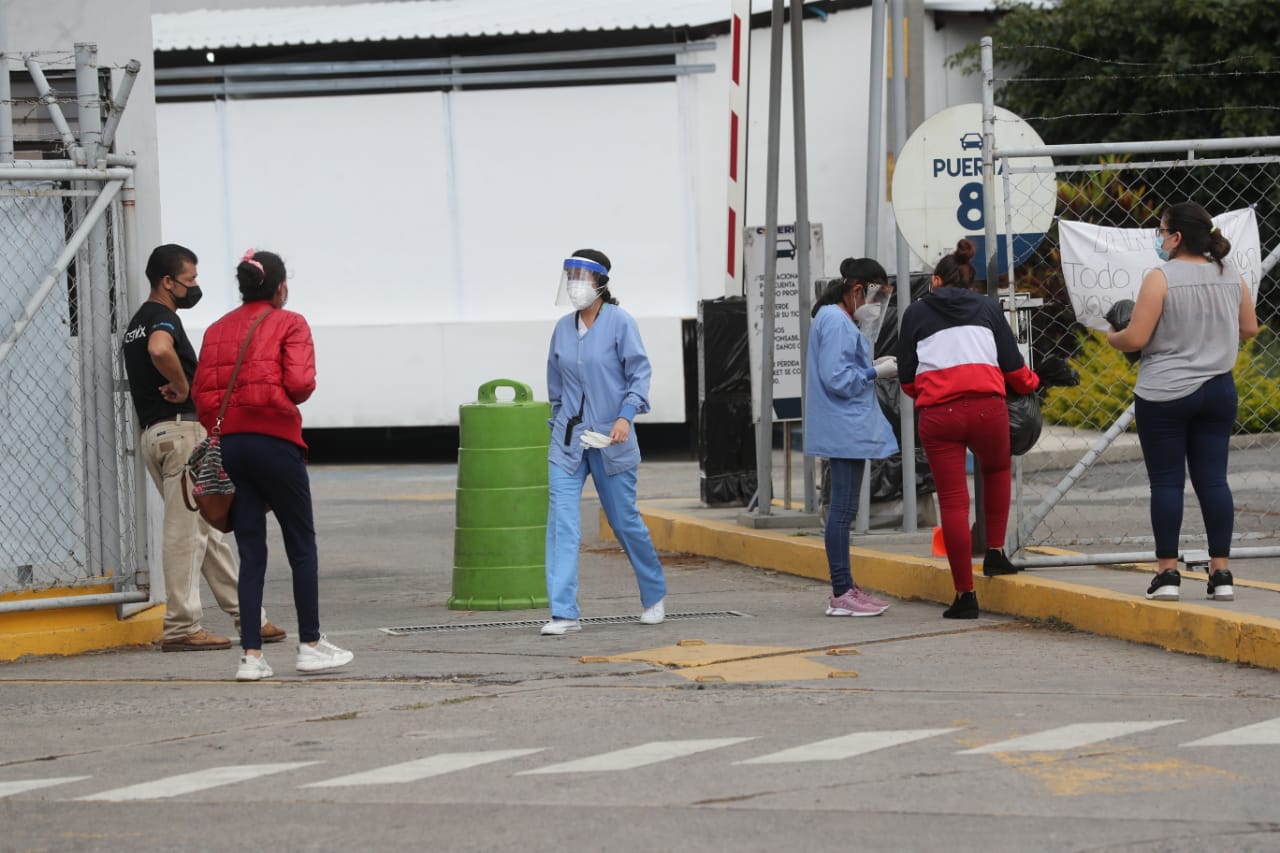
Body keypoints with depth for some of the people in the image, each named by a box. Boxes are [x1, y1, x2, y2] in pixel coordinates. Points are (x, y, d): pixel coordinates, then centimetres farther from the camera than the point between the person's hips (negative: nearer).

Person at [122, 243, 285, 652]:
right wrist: (182, 386, -20)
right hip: (179, 428, -10)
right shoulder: (163, 318, -12)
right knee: (184, 530, -8)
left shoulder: (137, 322, 20)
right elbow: (160, 349, -35)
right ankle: (181, 628, -7)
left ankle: (247, 616, 17)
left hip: (152, 431, 10)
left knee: (207, 528, 13)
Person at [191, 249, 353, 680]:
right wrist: (290, 399, 8)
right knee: (302, 545, 9)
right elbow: (300, 382, -13)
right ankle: (310, 645, 12)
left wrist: (218, 431, 10)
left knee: (250, 551, 7)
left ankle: (251, 655, 1)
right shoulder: (289, 324, -1)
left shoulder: (217, 330, 12)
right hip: (274, 440, -4)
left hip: (227, 444, 4)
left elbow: (201, 391, 4)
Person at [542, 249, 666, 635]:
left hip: (609, 437, -3)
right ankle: (564, 613, -12)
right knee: (561, 521, -10)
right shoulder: (563, 327, 6)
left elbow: (639, 372, -9)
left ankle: (654, 596, 31)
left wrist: (626, 415, -22)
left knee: (624, 520, 8)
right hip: (568, 439, 4)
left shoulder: (620, 322, -8)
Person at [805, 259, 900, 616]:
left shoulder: (836, 319, 17)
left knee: (843, 509, 13)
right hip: (846, 429, -11)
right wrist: (876, 372, -11)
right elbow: (837, 378, -20)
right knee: (843, 509, -9)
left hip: (846, 429, 11)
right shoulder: (837, 322, -15)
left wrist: (875, 365, 9)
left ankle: (845, 588, 18)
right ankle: (841, 594, -8)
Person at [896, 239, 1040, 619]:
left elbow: (906, 377, 12)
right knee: (996, 469, 30)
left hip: (937, 415, -1)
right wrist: (1031, 384, 34)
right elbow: (1013, 367, 13)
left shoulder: (916, 313, 13)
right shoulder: (987, 308, 16)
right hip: (987, 408, 1)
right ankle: (995, 552, 22)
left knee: (952, 501, 1)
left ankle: (965, 593, 2)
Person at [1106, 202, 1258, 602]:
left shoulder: (1160, 278, -13)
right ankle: (1221, 572, 5)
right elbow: (1249, 329, 13)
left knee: (1166, 480, 2)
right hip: (1218, 390, 5)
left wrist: (1112, 337, 6)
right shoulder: (1231, 278, 3)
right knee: (1213, 478, 7)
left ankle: (1167, 571, 2)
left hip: (1165, 394, -5)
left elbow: (1136, 338, -15)